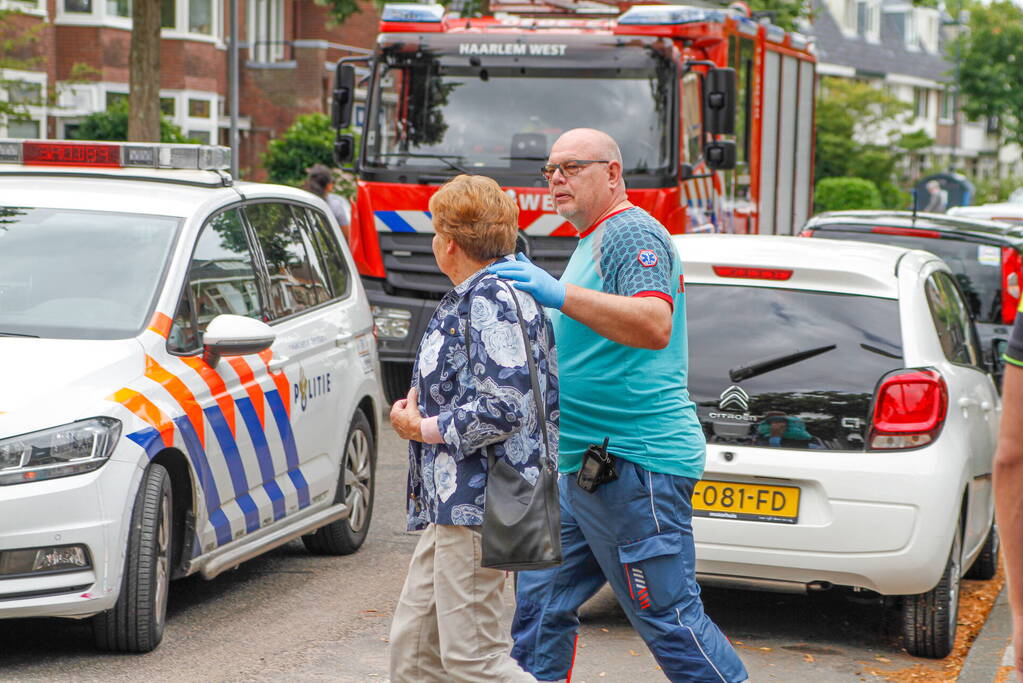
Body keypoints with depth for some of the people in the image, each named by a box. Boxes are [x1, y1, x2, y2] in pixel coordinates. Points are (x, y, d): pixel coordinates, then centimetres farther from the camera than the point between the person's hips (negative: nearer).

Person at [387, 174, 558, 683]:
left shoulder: (489, 301, -15)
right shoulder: (475, 298, 18)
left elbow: (504, 408, -24)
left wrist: (423, 429, -11)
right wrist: (420, 408, 13)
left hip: (478, 502, -11)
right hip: (454, 501, 11)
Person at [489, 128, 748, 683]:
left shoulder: (632, 232, -11)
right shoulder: (594, 241, 22)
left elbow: (655, 325, -30)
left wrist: (560, 294, -37)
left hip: (638, 463, -11)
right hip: (583, 468, 11)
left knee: (668, 618, -7)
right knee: (541, 600, 11)